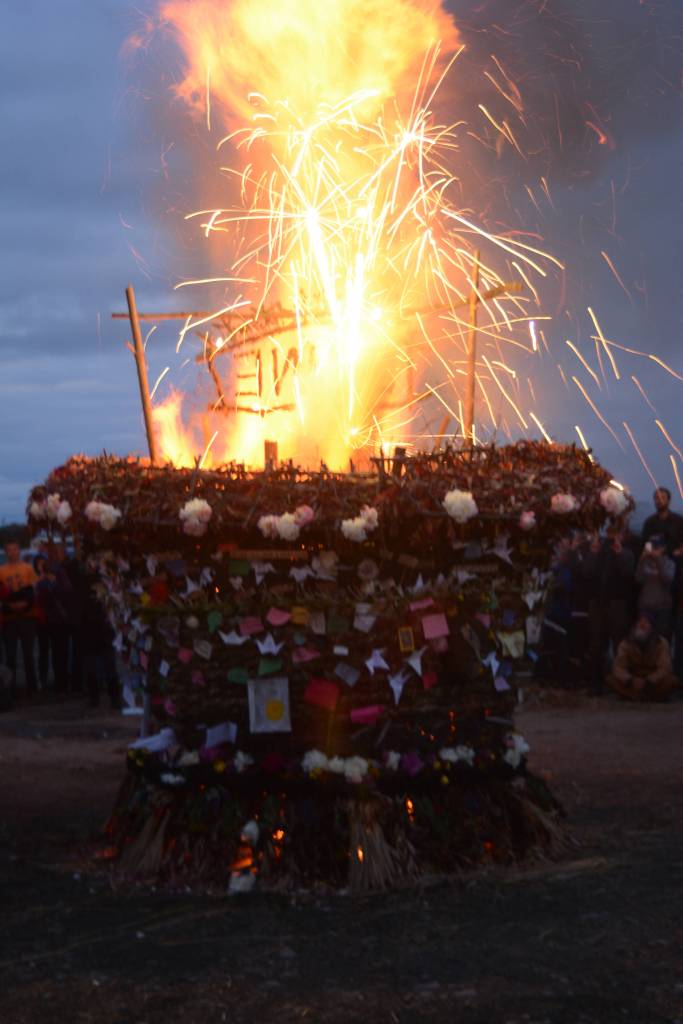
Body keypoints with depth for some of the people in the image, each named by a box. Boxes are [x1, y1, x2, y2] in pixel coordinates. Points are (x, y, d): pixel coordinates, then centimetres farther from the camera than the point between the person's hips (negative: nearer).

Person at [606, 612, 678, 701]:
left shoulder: (661, 643, -12)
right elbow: (618, 667, -17)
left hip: (654, 682, -1)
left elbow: (665, 668, -22)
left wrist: (648, 682, -38)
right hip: (634, 681, 1)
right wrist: (630, 680, -38)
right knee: (610, 679, -26)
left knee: (672, 681, -33)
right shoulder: (626, 643, -8)